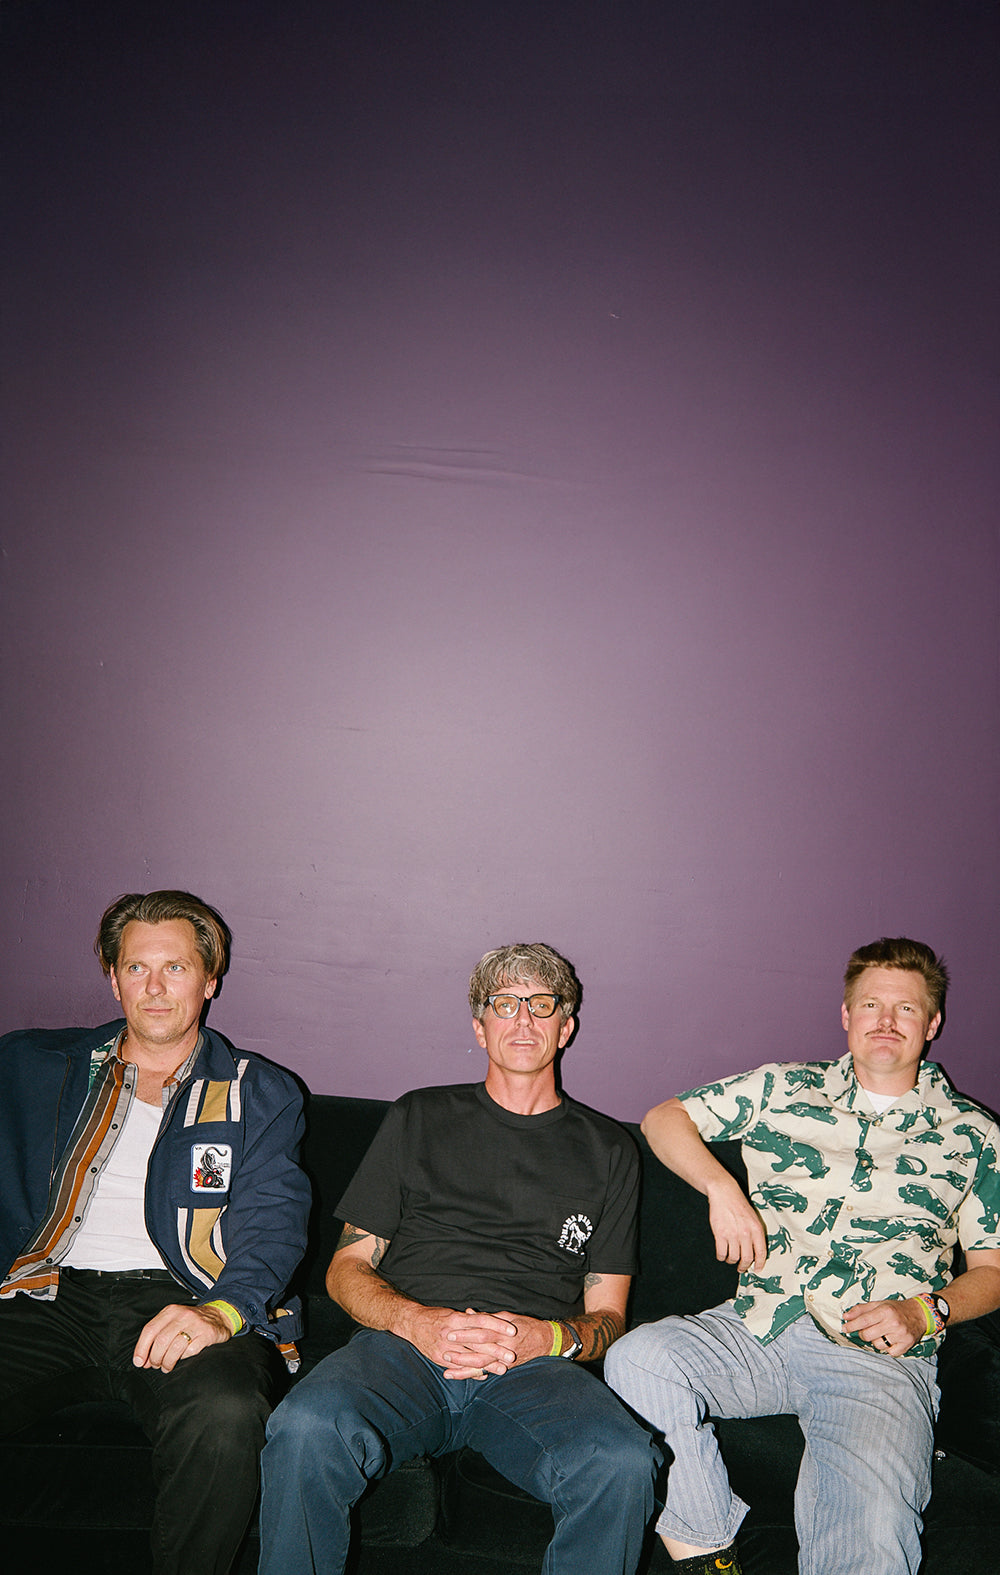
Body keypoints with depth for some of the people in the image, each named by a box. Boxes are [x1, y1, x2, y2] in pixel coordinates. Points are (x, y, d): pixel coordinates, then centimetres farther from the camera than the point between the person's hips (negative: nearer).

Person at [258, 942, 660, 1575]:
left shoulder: (608, 1149, 20)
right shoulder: (420, 1118, 20)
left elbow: (608, 1315, 17)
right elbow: (348, 1268, 15)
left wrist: (548, 1338, -7)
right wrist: (419, 1324, -6)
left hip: (534, 1370, 0)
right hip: (403, 1344, 0)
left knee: (623, 1464, -34)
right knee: (305, 1430, -33)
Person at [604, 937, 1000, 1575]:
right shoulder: (784, 1089, 14)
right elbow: (665, 1118, 14)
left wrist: (926, 1311, -6)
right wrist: (722, 1187, -4)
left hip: (879, 1359, -2)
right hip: (759, 1329, 3)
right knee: (636, 1359, -28)